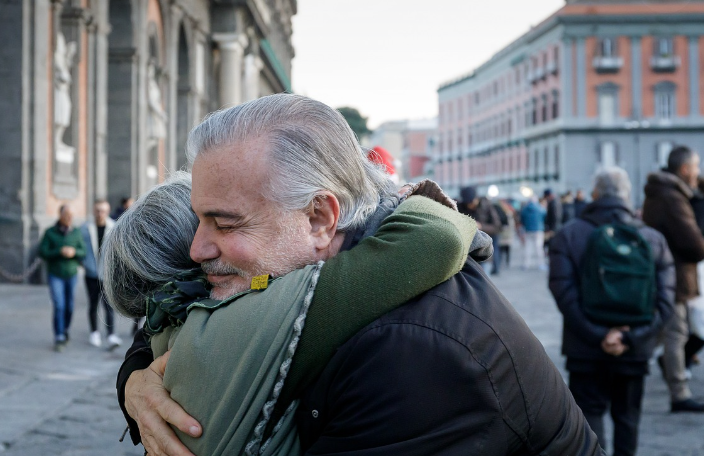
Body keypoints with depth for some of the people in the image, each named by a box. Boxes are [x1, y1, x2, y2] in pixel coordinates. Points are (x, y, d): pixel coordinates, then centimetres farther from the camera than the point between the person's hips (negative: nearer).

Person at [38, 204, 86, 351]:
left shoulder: (76, 233, -2)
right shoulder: (50, 233, -9)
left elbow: (83, 252, 0)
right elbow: (42, 253, -12)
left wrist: (74, 252, -22)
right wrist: (60, 252, -25)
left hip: (71, 274, 3)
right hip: (55, 275, -3)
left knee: (69, 306, 10)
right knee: (59, 306, -12)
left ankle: (65, 330, 35)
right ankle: (59, 339, -9)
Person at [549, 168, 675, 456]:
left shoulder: (569, 236, -5)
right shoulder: (654, 240, 1)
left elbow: (564, 293, -16)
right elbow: (665, 300, -8)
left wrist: (597, 335, -16)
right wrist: (631, 337, -14)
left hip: (586, 349, -2)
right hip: (634, 352, 2)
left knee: (590, 413, 4)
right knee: (627, 416, 17)